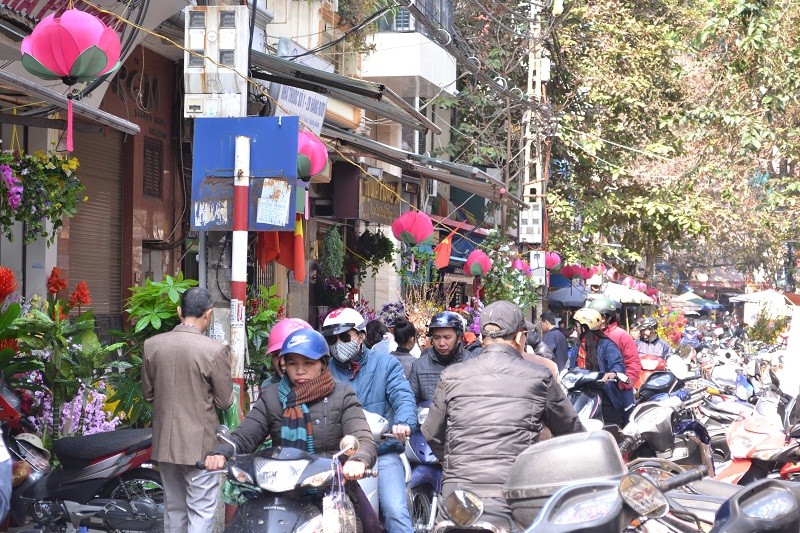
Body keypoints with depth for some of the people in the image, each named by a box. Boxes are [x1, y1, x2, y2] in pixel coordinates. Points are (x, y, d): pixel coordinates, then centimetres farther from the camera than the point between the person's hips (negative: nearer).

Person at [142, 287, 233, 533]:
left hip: (164, 442, 5)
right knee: (201, 511, 2)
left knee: (173, 508, 17)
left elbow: (147, 393, 8)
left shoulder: (151, 345, -2)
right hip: (200, 443, -5)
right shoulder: (215, 350, -16)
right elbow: (225, 401, -8)